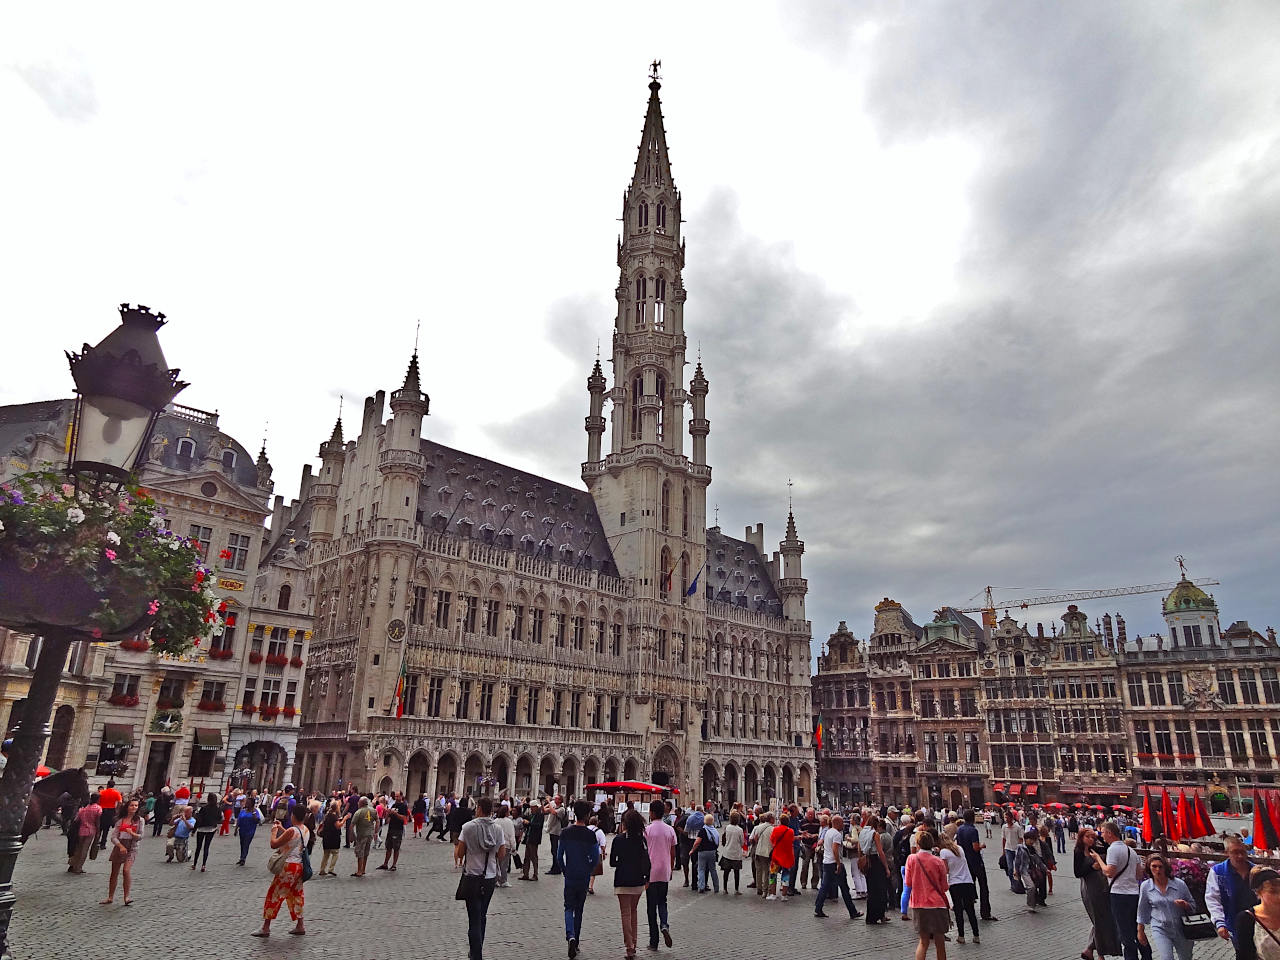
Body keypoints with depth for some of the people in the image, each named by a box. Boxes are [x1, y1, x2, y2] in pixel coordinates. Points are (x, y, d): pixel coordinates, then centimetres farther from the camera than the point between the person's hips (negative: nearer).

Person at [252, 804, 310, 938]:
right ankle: (300, 926, 18)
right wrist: (282, 828, 27)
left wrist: (274, 831, 1)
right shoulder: (306, 830, 7)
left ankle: (266, 928, 8)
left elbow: (274, 844, -15)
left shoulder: (291, 830, -18)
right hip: (300, 865, 8)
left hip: (289, 866, -8)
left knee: (274, 894, 4)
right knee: (296, 895, 16)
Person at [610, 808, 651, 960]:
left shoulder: (619, 839, -10)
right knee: (633, 911, 19)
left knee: (626, 914, 1)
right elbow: (647, 861, -2)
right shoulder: (641, 839, -2)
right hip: (638, 880, 4)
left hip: (622, 881, -4)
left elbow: (612, 862, -7)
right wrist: (647, 878, 8)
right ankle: (633, 945, 24)